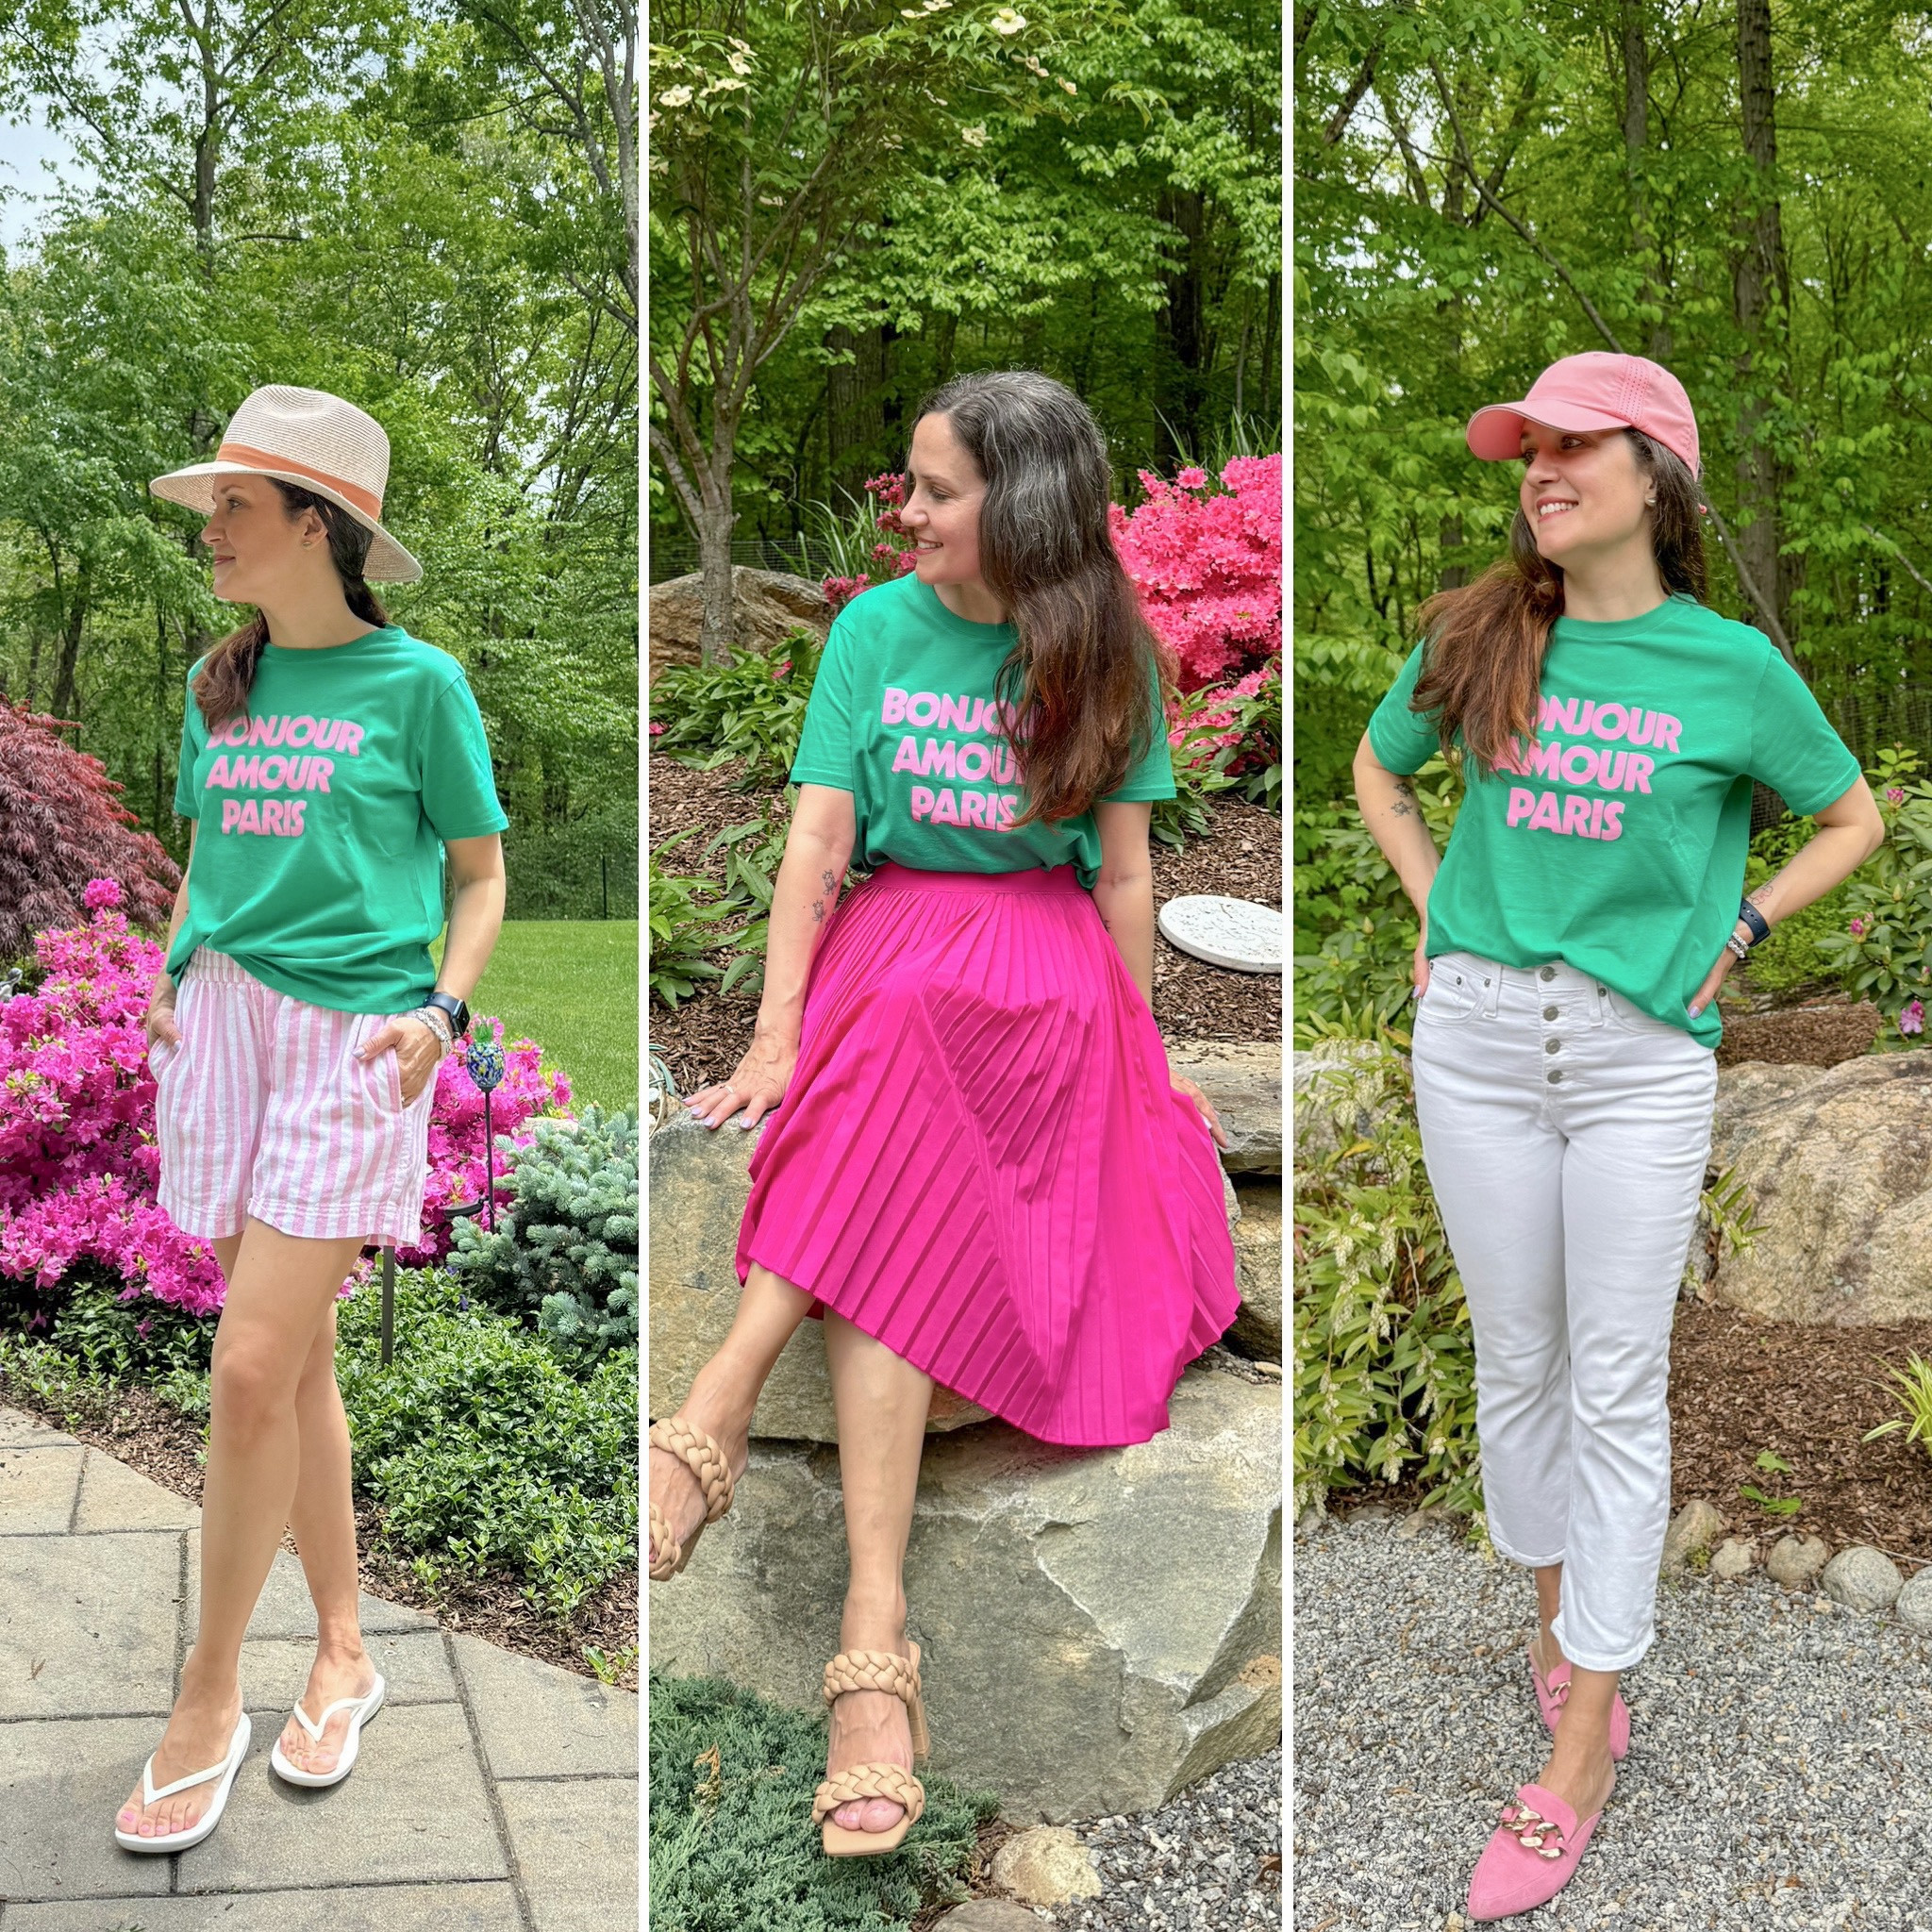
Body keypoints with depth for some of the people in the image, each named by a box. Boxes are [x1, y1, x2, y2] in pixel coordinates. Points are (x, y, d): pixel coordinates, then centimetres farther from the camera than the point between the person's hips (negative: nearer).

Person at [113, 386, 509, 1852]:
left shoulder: (416, 681, -2)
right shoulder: (221, 683, 13)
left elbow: (480, 873, 3)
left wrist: (441, 1010, -11)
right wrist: (176, 985, 7)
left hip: (352, 1038, -5)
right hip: (226, 1023, 6)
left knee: (251, 1373, -10)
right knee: (300, 1365, 10)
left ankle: (210, 1699, 6)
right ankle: (344, 1653, 24)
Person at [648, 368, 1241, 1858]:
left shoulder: (1106, 653, 5)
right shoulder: (876, 628, 6)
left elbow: (1123, 865, 6)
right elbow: (818, 843, -2)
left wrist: (1137, 1043, 0)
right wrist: (777, 1037, -12)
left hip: (1044, 951, -1)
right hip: (888, 935, 1)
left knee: (908, 1020, -36)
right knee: (902, 1204, -30)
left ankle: (718, 1414, -39)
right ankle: (876, 1623, -39)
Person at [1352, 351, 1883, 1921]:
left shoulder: (1731, 665, -4)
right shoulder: (1475, 638, 4)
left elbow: (1853, 820, 10)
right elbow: (1379, 772, 21)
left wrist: (1735, 934, -1)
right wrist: (1435, 906, 9)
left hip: (1642, 1053, -3)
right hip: (1477, 1036, 3)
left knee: (1618, 1390, 1)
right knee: (1517, 1362, 12)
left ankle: (1575, 1763, 9)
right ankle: (1561, 1630, 34)